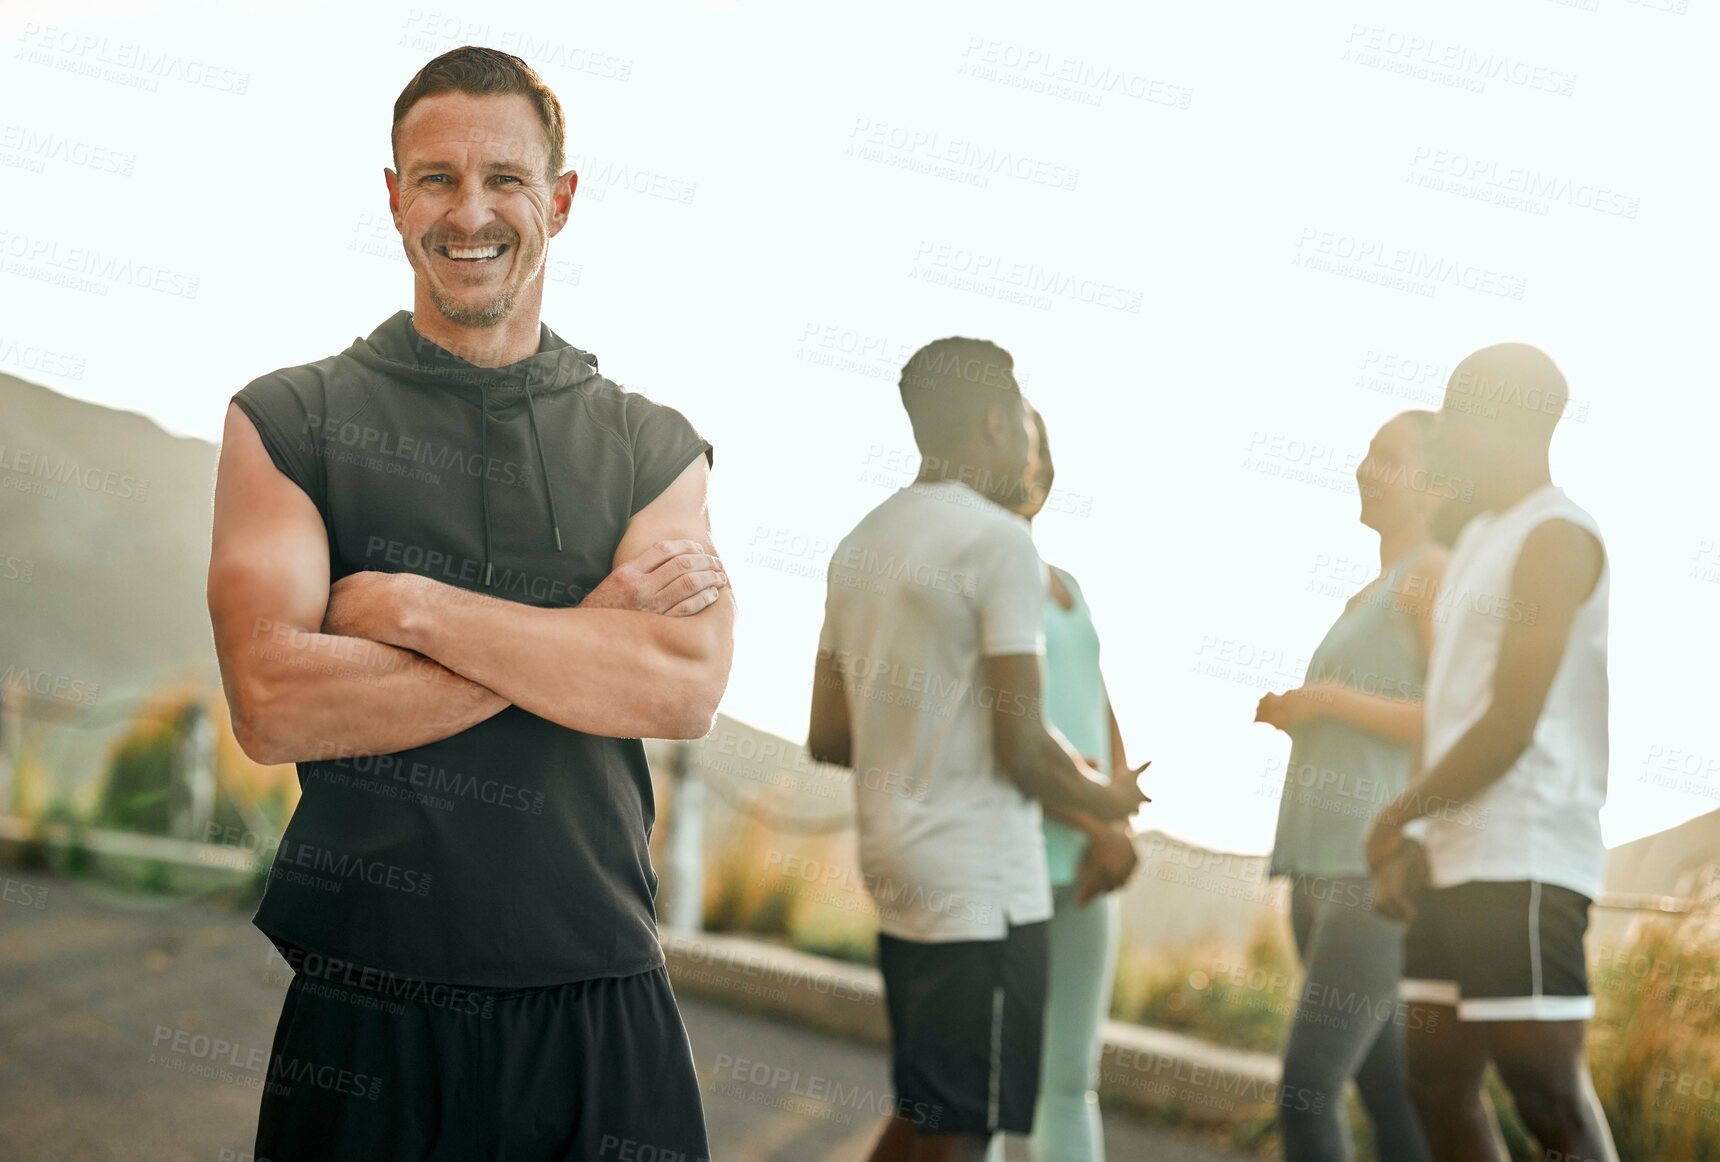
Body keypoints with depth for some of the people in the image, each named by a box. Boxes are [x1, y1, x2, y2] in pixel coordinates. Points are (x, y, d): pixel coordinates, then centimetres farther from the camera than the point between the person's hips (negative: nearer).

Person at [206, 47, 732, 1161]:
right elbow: (273, 705, -10)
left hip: (599, 1010, 1)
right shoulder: (288, 422, 3)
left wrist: (408, 606, -12)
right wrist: (591, 627, -9)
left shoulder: (652, 446, 9)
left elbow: (687, 688, -8)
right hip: (362, 1013, -1)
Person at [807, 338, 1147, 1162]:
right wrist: (1106, 802, 3)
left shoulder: (863, 543, 11)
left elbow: (827, 737, 15)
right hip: (980, 880, -8)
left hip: (898, 872, 8)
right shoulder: (998, 540, -14)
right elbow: (1023, 747, -16)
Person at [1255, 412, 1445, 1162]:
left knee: (1306, 1089, -17)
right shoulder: (1364, 599, 23)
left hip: (1378, 867, -9)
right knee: (1386, 1095, 6)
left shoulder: (1432, 574, -2)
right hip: (1320, 866, 9)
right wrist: (1291, 715, 9)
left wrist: (1329, 698, -10)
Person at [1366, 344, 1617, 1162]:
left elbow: (1510, 727, -16)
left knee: (1549, 1095, -11)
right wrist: (1415, 841, 11)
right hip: (1456, 860, 10)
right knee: (1439, 1085, 10)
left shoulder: (1556, 538, -10)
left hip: (1523, 860, -10)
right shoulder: (1480, 537, 19)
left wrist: (1395, 817, -7)